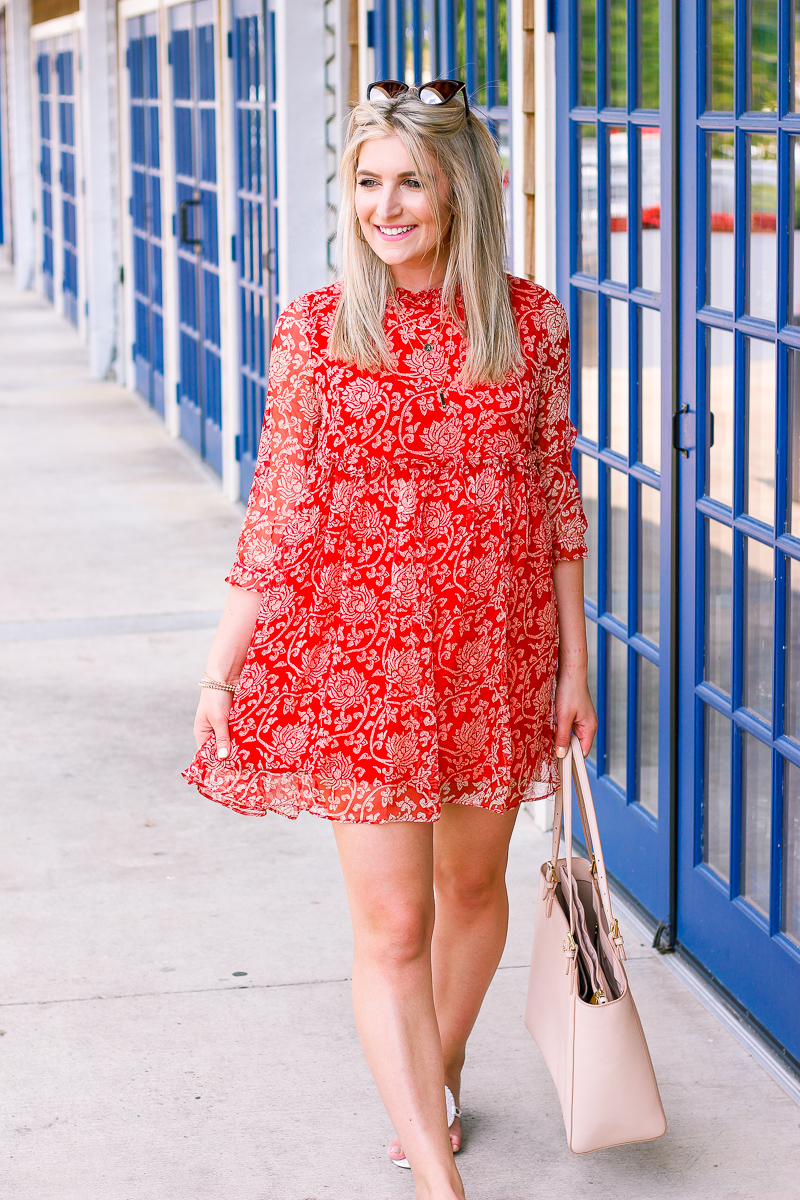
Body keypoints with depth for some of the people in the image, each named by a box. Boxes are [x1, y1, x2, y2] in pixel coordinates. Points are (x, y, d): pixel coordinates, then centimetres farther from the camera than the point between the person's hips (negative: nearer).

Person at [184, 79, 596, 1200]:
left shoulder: (529, 321, 0)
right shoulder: (314, 331, -5)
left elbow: (557, 496, 6)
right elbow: (280, 510, -2)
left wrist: (575, 660, 6)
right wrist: (222, 668, -3)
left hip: (496, 651, 3)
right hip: (359, 653, -2)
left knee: (472, 883, 18)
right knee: (392, 924, -4)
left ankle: (436, 1079, 44)